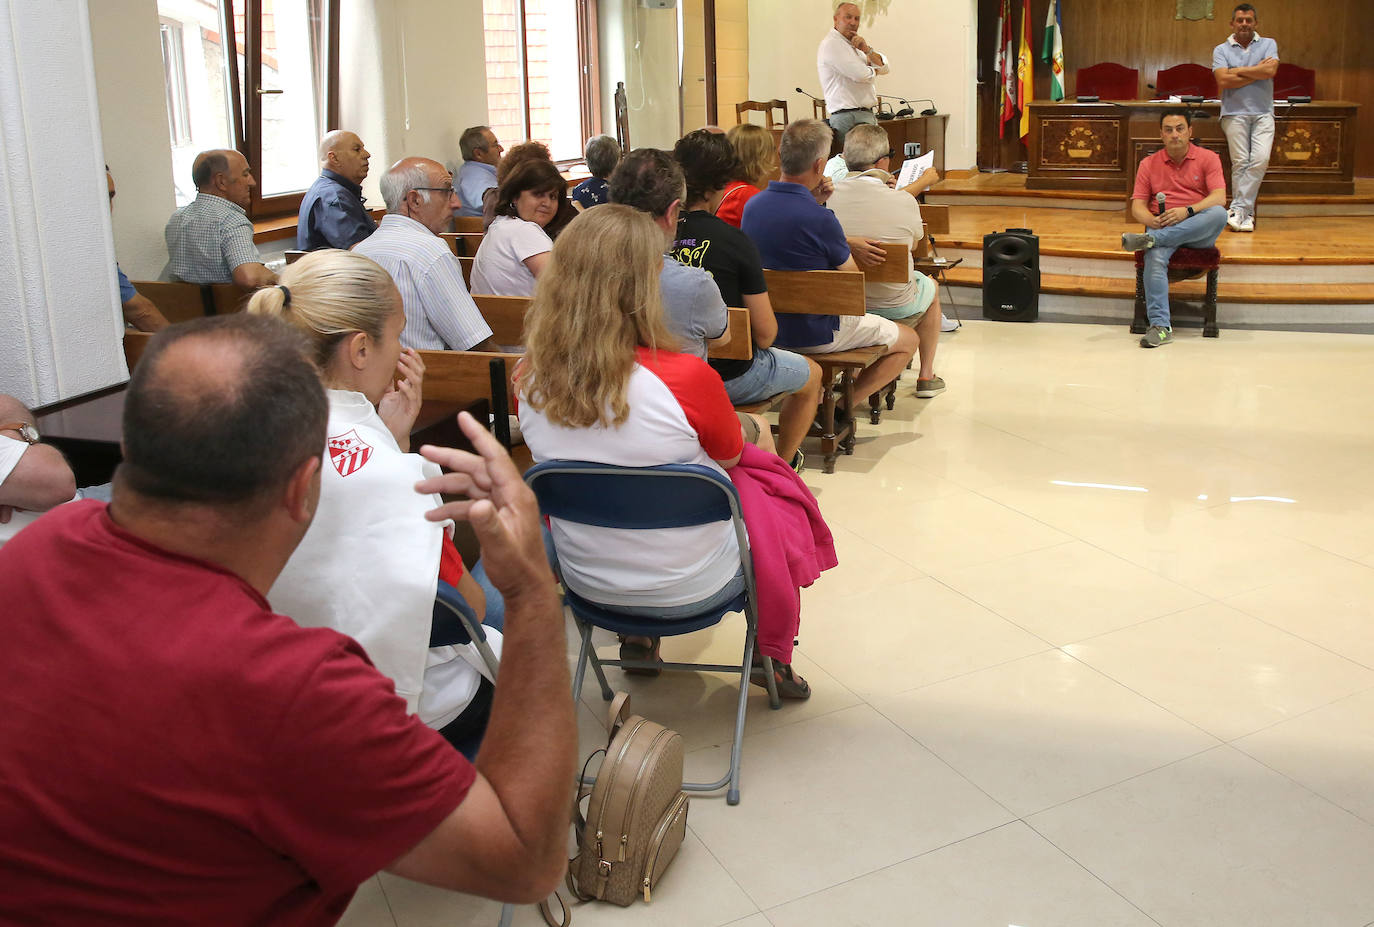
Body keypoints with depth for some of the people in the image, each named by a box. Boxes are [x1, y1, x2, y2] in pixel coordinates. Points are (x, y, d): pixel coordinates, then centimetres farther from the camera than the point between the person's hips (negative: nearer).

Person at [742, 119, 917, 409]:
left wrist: (814, 203, 2)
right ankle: (842, 406, 4)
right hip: (814, 333, -8)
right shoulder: (820, 219, -27)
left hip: (767, 326, 8)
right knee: (908, 341, 12)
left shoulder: (752, 206, -5)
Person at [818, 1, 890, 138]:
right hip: (849, 118, -9)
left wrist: (866, 50, -3)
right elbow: (861, 74, -19)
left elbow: (884, 67, 14)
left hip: (866, 115, 9)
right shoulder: (831, 43, -9)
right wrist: (873, 70, 5)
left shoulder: (853, 44, 21)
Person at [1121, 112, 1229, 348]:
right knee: (1155, 257, -35)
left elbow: (1219, 197, -5)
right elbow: (1137, 206, 8)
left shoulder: (1207, 158, 9)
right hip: (1162, 229, 0)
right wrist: (1153, 221, -15)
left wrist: (1188, 211, -22)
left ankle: (1150, 239, -41)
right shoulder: (1149, 164, 14)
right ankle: (1160, 326, -42)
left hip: (1199, 232, 0)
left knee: (1219, 214, -35)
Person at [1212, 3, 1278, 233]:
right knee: (1240, 162, -7)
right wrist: (1257, 71, -4)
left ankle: (1238, 209, -11)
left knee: (1261, 159, -14)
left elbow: (1271, 70, -6)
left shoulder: (1269, 44, 12)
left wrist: (1238, 70, -3)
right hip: (1235, 113, -1)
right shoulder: (1221, 50, 8)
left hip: (1263, 112, 1)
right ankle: (1245, 213, -3)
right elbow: (1223, 81, -8)